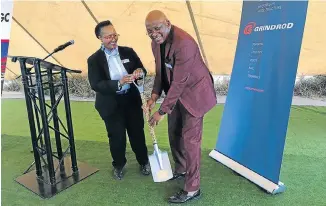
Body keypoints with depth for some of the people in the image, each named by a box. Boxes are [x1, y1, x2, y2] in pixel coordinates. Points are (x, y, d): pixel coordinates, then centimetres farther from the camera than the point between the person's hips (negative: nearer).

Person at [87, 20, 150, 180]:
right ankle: (119, 165, 35)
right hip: (111, 104, -2)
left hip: (131, 99, 2)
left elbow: (142, 70, 4)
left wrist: (140, 72, -22)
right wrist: (119, 83, -30)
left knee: (137, 132, 14)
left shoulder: (128, 52, 0)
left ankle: (144, 161, 35)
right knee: (117, 136, 10)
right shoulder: (94, 60, -8)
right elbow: (95, 85, -17)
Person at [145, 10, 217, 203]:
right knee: (174, 134, 17)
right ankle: (181, 169, 41)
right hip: (176, 93, 8)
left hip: (194, 92, -8)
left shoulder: (184, 43, -29)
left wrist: (162, 111, -24)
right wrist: (155, 95, -6)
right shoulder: (156, 42, -1)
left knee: (190, 139, -5)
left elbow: (179, 82, -29)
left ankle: (192, 189, 10)